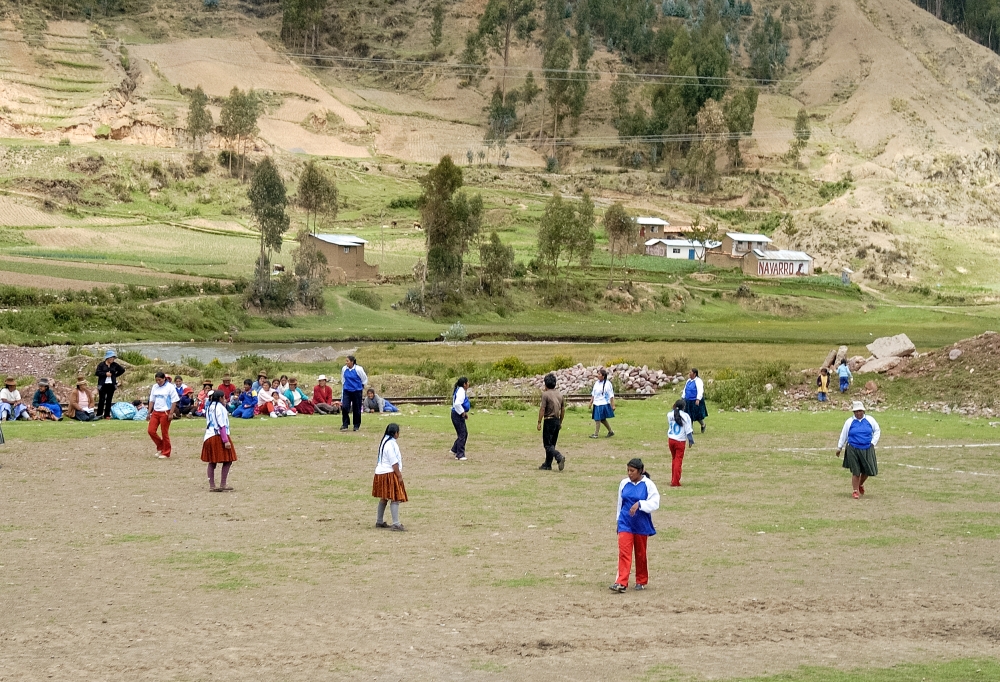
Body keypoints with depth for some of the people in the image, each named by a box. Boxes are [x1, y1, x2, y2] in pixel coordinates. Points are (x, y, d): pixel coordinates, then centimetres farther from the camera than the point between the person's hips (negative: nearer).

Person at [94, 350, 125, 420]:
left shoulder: (115, 365, 7)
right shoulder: (101, 364, -2)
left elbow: (122, 370, 17)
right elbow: (96, 373, -9)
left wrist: (115, 375, 7)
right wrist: (105, 374, -15)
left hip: (111, 385, 3)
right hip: (103, 385, -3)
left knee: (109, 400, 4)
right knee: (101, 400, -6)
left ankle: (107, 415, 9)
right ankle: (99, 415, 0)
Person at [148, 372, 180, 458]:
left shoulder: (170, 387, -8)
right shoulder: (155, 387, 9)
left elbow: (174, 401, -9)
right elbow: (152, 400, 15)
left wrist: (171, 413, -14)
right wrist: (149, 412, 10)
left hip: (165, 412, -6)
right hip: (155, 412, 6)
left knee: (164, 433, 0)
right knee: (150, 431, -1)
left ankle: (165, 453, 13)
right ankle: (160, 447, 19)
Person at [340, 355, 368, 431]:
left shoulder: (358, 369, -12)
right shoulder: (344, 369, -1)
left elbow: (364, 379, 2)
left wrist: (362, 387, 11)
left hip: (357, 391, -3)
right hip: (347, 391, 3)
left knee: (356, 409, 4)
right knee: (344, 407, -10)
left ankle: (356, 425, 18)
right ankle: (345, 424, 0)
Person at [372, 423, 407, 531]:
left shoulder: (384, 441, 13)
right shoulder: (391, 444, -19)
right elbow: (394, 462, -19)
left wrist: (398, 474, 21)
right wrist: (399, 475, -15)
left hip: (381, 472, 11)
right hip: (389, 474, -11)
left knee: (384, 498, 18)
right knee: (395, 499, -10)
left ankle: (379, 522, 26)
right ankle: (396, 524, -14)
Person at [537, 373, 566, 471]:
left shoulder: (545, 394, -12)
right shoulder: (560, 395, 9)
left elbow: (542, 409, -15)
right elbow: (563, 409, 13)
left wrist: (539, 422, -10)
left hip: (549, 421, -7)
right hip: (557, 421, 7)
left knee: (547, 445, -4)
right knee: (551, 444, 14)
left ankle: (559, 457, -26)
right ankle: (547, 465, 17)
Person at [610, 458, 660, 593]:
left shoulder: (648, 485, -8)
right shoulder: (624, 483, 4)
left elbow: (655, 503, -16)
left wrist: (639, 504, -29)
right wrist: (619, 519, 19)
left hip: (641, 524, -2)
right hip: (625, 524, 2)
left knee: (641, 554, 11)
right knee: (624, 552, -10)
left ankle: (641, 581, 27)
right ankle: (621, 583, -16)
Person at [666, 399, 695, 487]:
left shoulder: (669, 415, 0)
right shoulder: (685, 416, -11)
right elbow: (688, 430, -9)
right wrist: (691, 440, 0)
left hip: (671, 439, 4)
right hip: (680, 441, -4)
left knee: (674, 459, 19)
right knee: (678, 461, 0)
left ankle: (673, 480, 23)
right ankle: (675, 482, -4)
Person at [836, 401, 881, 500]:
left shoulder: (869, 420, 3)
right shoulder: (850, 422, 1)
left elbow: (877, 431, 15)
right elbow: (843, 435, 9)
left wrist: (873, 442, 4)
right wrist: (839, 448, 12)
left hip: (867, 450, 2)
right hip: (853, 450, -2)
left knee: (868, 470, 4)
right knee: (855, 472, -2)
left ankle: (861, 484, 33)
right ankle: (855, 491, 10)